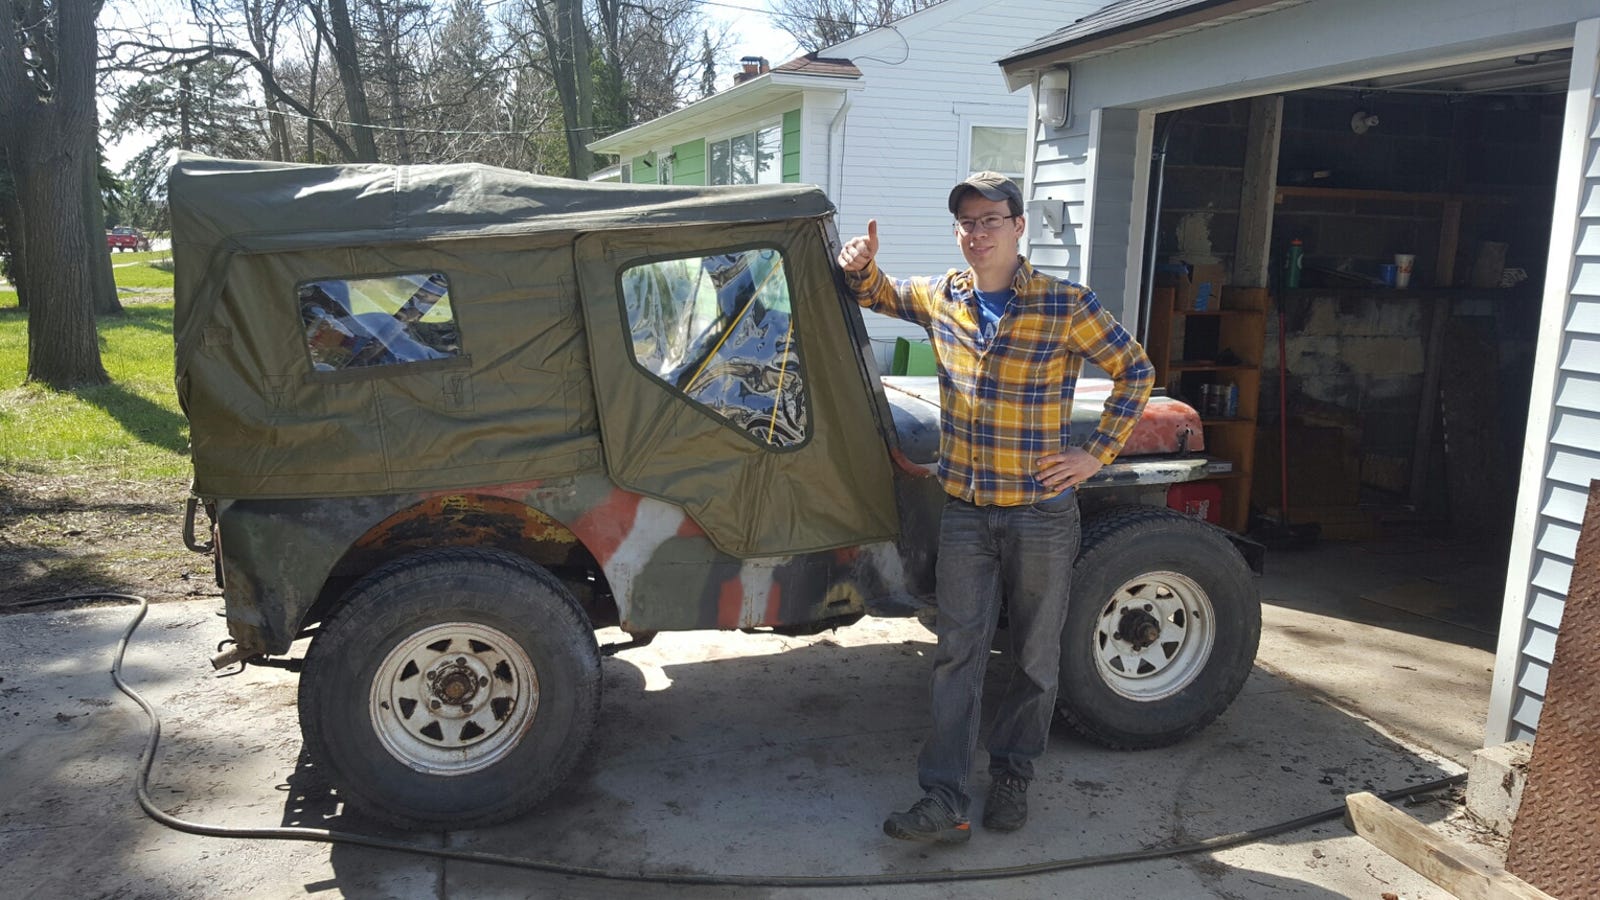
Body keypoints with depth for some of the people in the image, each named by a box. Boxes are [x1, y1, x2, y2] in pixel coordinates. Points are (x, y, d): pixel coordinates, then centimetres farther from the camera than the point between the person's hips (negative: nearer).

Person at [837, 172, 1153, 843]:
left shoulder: (1066, 306, -10)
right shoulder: (941, 298, 2)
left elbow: (1136, 371, 0)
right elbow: (879, 295, 20)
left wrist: (1097, 453, -6)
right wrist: (861, 265, -3)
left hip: (1041, 513, -3)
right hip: (965, 511, 3)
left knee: (1035, 655, 11)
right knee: (957, 654, 3)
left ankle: (1012, 776, 30)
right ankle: (943, 803, 8)